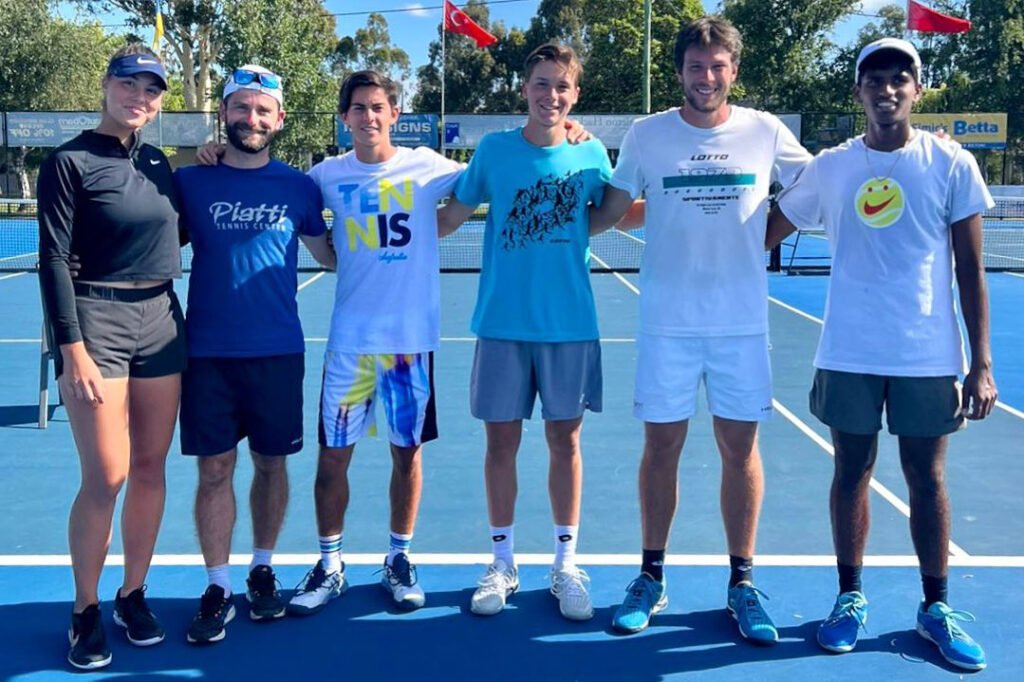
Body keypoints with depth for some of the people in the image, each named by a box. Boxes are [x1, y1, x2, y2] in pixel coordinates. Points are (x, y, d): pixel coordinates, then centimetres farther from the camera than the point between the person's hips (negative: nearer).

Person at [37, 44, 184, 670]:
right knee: (107, 477, -6)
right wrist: (73, 349, -17)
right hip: (97, 321, -5)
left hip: (161, 320, 6)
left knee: (150, 469, 9)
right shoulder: (70, 162, -6)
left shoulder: (160, 163, 11)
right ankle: (86, 611, 13)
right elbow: (54, 260, -11)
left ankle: (133, 595, 25)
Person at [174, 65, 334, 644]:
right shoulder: (191, 181, 3)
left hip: (278, 352, 0)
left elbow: (329, 255, 13)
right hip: (208, 352, 0)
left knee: (271, 463, 9)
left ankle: (263, 570, 27)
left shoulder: (299, 188, 3)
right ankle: (218, 587, 14)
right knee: (214, 469, 3)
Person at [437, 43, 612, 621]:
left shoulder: (591, 153, 2)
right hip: (502, 324, 0)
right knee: (501, 441, 6)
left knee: (565, 440, 8)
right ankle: (503, 564, 22)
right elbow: (452, 215, 9)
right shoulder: (494, 149, 1)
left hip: (571, 325, 0)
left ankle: (566, 563, 22)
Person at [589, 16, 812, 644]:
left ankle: (743, 584, 20)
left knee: (740, 448, 6)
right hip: (668, 321, 0)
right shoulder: (646, 135, 0)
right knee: (662, 447, 6)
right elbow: (610, 211, 9)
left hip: (743, 322, 0)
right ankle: (652, 578, 21)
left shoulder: (767, 133, 1)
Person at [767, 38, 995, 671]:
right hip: (849, 354, 1)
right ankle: (850, 597, 25)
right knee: (852, 473, 9)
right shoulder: (830, 167, 2)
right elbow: (765, 233, 14)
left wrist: (982, 363, -5)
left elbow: (971, 272, -1)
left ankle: (937, 608, 24)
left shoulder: (951, 163, -2)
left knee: (927, 477, 8)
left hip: (928, 356, -1)